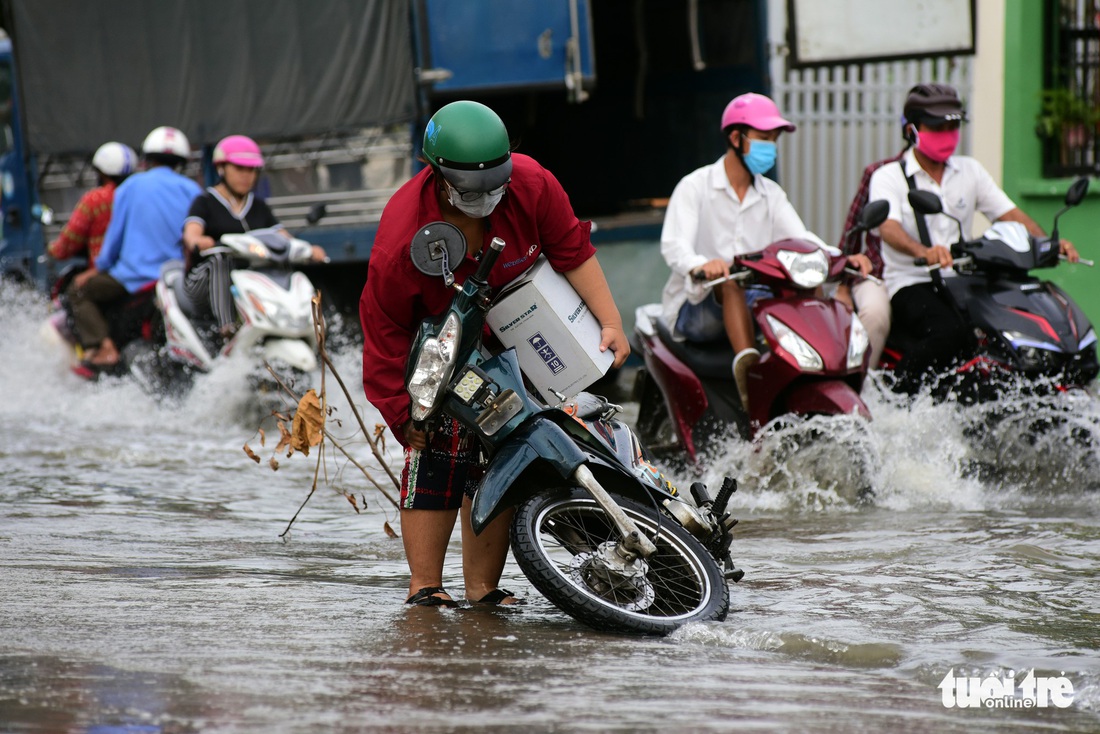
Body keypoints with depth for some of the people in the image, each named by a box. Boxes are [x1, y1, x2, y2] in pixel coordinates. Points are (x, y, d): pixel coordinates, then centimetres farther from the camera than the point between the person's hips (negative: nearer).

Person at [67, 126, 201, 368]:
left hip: (139, 277, -4)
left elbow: (115, 234, 4)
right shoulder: (193, 190, 8)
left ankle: (103, 347, -14)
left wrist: (95, 272, 15)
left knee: (80, 292, 9)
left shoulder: (132, 186, 2)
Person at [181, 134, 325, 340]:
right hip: (204, 282, -4)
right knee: (222, 258, -37)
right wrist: (200, 242, -37)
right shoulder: (205, 203, 6)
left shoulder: (260, 208, 21)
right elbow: (191, 235, -13)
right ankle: (226, 325, -47)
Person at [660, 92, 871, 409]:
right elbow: (673, 244, -19)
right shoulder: (695, 187, -4)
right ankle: (747, 364, -57)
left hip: (756, 303, 5)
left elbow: (800, 240, -1)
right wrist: (700, 266, -44)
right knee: (731, 278, -37)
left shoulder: (772, 195, 13)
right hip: (696, 308, -5)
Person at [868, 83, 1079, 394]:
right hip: (911, 284, -5)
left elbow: (1010, 215, 9)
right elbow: (889, 228, -18)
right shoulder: (888, 178, 0)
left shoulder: (970, 171, 16)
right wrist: (923, 251, -41)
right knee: (951, 332, -37)